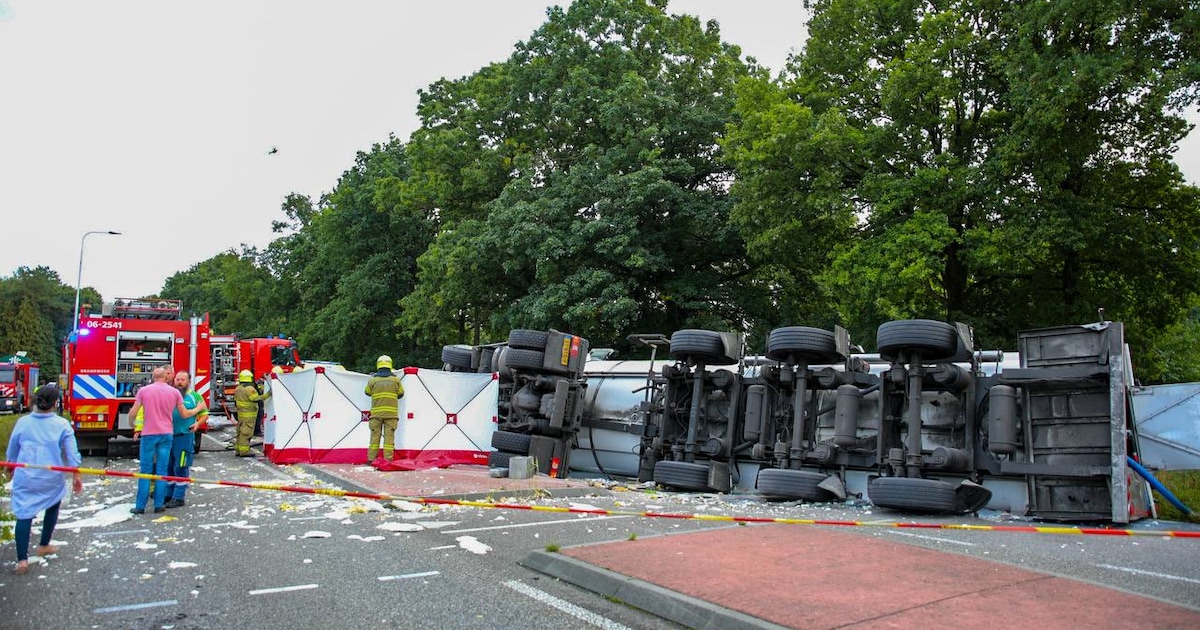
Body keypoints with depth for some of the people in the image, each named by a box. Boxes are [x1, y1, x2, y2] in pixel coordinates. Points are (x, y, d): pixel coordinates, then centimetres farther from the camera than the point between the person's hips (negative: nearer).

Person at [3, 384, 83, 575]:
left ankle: (22, 559, -3)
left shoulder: (23, 422, 0)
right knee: (52, 508, 24)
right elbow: (72, 453, -7)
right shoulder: (62, 425, -8)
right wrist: (77, 475, 2)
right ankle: (43, 546, 33)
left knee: (24, 515, 4)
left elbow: (12, 450, 13)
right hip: (51, 478, -1)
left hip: (25, 478, 1)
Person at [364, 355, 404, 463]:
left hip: (376, 411, 1)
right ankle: (388, 459, 1)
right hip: (391, 412, -1)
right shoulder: (395, 379, -1)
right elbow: (401, 394, 8)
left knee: (375, 435, 8)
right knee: (389, 436, 1)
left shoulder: (372, 380, -1)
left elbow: (367, 392, 15)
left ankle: (371, 458, 10)